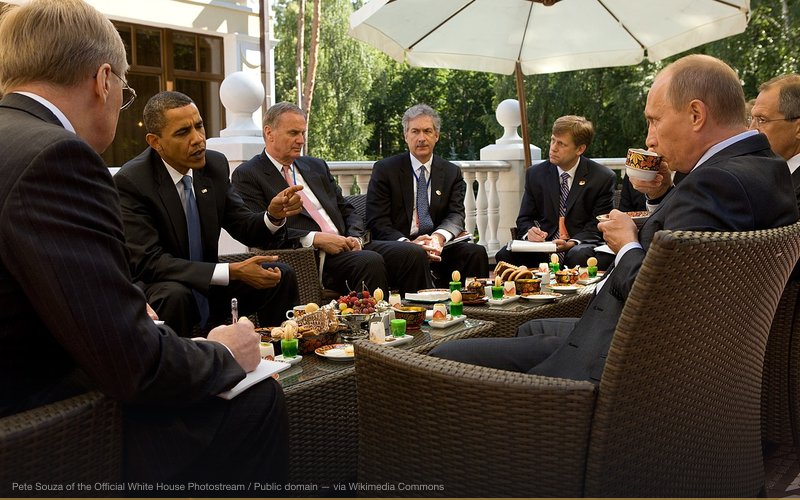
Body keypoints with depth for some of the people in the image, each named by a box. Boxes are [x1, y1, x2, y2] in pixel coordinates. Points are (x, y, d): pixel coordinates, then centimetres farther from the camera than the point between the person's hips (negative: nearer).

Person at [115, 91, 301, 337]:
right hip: (156, 290, -6)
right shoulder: (130, 182, -19)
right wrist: (232, 271, -31)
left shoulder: (216, 164, -3)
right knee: (175, 295, -36)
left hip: (208, 288, 6)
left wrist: (274, 215, -20)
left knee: (282, 275, -6)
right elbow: (148, 262, -25)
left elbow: (245, 228, 4)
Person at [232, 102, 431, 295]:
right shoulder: (246, 175, 2)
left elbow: (347, 210, 23)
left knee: (414, 255, -15)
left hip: (344, 245, 7)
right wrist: (314, 238, -17)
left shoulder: (317, 166, 23)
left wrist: (355, 237, -1)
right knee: (370, 262, -34)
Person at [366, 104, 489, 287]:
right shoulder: (384, 169, 5)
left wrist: (438, 237, -23)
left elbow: (456, 215, 2)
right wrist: (408, 244, -23)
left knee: (476, 252, -25)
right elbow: (377, 222, -3)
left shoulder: (452, 173, 14)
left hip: (439, 247, 3)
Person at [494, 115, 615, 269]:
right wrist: (529, 232, -14)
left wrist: (571, 243, -21)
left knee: (578, 256, -39)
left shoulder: (604, 178, -1)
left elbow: (599, 225, -2)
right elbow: (524, 219, 12)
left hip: (581, 246, -2)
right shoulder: (535, 174, 9)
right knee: (504, 255, -26)